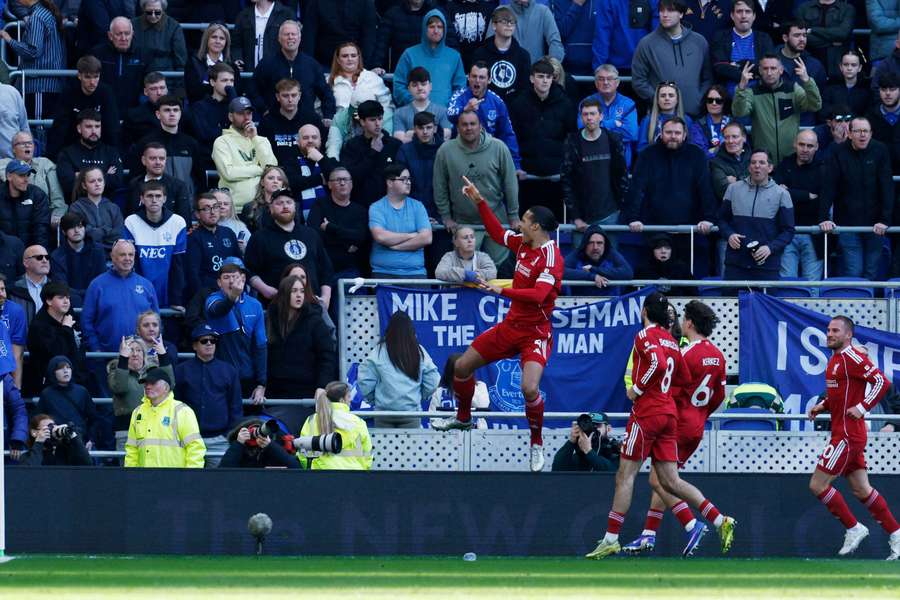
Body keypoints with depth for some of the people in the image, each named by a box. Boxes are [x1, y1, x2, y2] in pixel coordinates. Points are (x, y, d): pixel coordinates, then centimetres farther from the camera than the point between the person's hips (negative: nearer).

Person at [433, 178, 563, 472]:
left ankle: (537, 444, -5)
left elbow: (538, 295, -34)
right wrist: (479, 202, 17)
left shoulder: (551, 258, -22)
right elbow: (498, 233, 22)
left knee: (529, 388, -27)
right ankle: (463, 417, 39)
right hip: (511, 325, 8)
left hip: (535, 332, -8)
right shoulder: (522, 244, 2)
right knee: (462, 367, 14)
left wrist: (502, 291, -39)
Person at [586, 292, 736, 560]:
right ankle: (720, 521, -5)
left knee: (625, 476, -3)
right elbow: (685, 378, 22)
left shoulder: (645, 336, -8)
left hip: (647, 412, -7)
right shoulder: (670, 341, 16)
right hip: (669, 413, 7)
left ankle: (611, 539, -3)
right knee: (670, 481, 6)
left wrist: (637, 388, -16)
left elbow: (659, 362, -25)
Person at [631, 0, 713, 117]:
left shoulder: (699, 42, 10)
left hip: (695, 113, 2)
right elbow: (638, 81, 2)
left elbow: (708, 78, 15)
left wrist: (701, 101, 0)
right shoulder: (647, 44, 3)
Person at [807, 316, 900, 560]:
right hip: (845, 434, 10)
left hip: (847, 436, -10)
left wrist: (862, 407, -25)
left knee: (817, 485, -7)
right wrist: (823, 406, 13)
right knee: (861, 490, 11)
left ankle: (853, 528, 2)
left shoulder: (852, 357, -14)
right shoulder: (836, 359, 16)